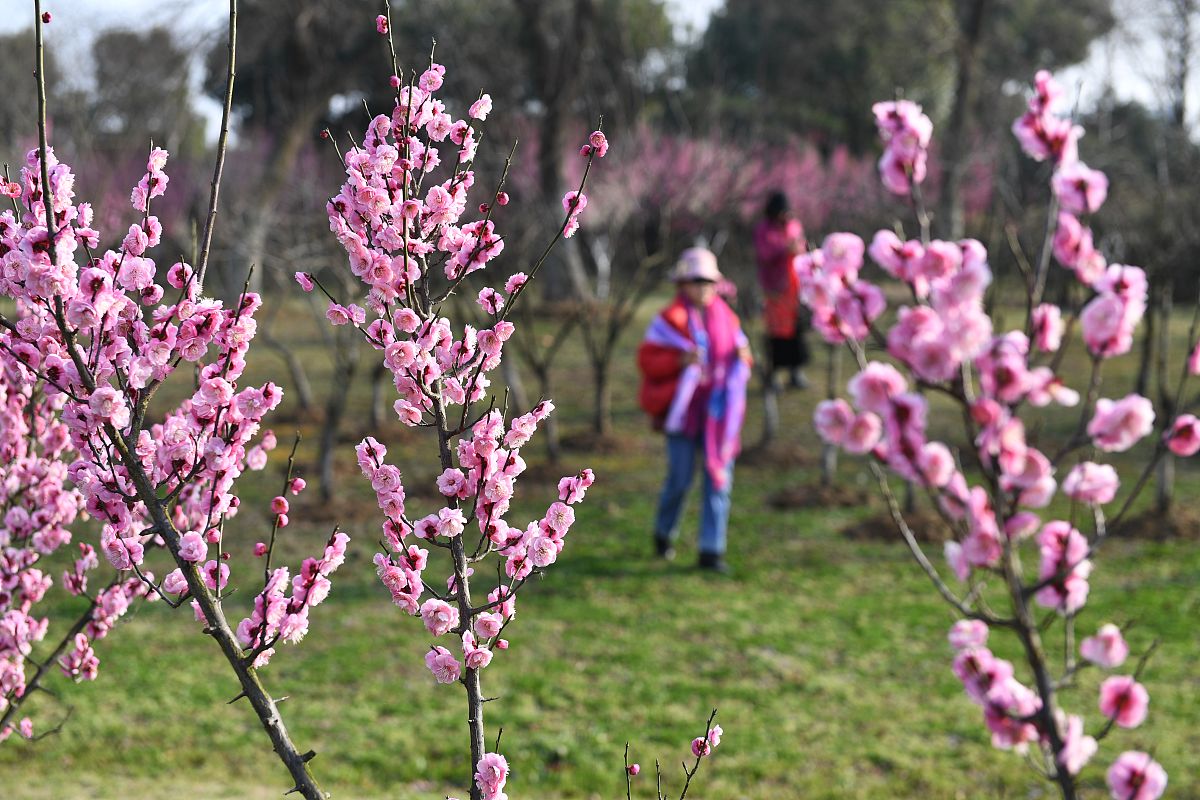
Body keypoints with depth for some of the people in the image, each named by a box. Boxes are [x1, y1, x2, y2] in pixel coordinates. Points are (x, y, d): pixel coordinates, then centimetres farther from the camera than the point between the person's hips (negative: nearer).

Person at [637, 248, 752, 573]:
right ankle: (664, 531, 28)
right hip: (683, 409, -4)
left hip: (718, 411, 4)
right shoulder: (671, 320, -2)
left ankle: (712, 550, 2)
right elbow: (647, 360, -6)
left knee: (719, 478, -2)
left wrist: (742, 357, -4)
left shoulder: (726, 318, 12)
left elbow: (742, 358, 20)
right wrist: (680, 361, -20)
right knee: (680, 478, -1)